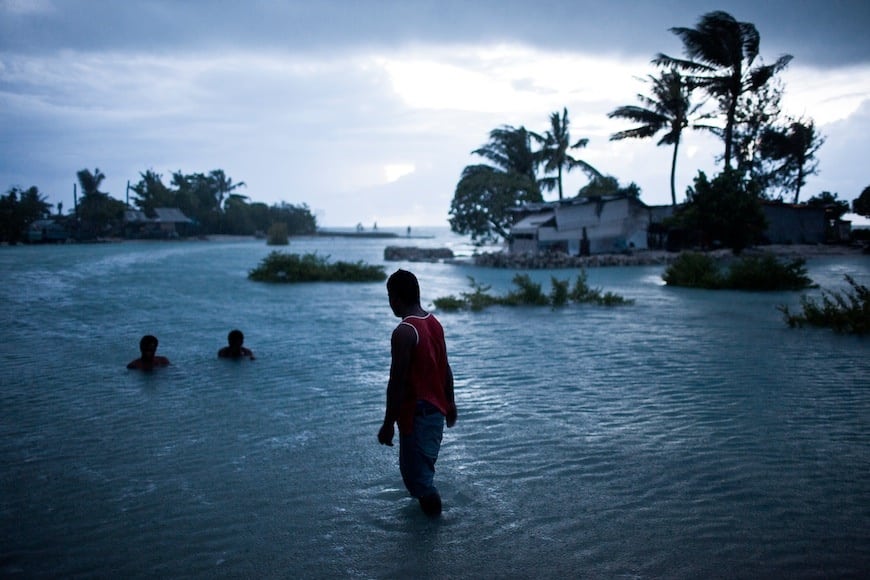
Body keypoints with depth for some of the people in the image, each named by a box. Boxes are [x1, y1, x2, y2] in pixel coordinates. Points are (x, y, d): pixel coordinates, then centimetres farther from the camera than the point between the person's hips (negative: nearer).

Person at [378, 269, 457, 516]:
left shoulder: (404, 332, -21)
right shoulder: (435, 323, 5)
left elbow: (397, 382, -21)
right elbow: (446, 369, 12)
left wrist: (388, 424, -15)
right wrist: (450, 403, 22)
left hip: (416, 413, -9)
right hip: (437, 409, 9)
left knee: (416, 471, 1)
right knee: (423, 466, 23)